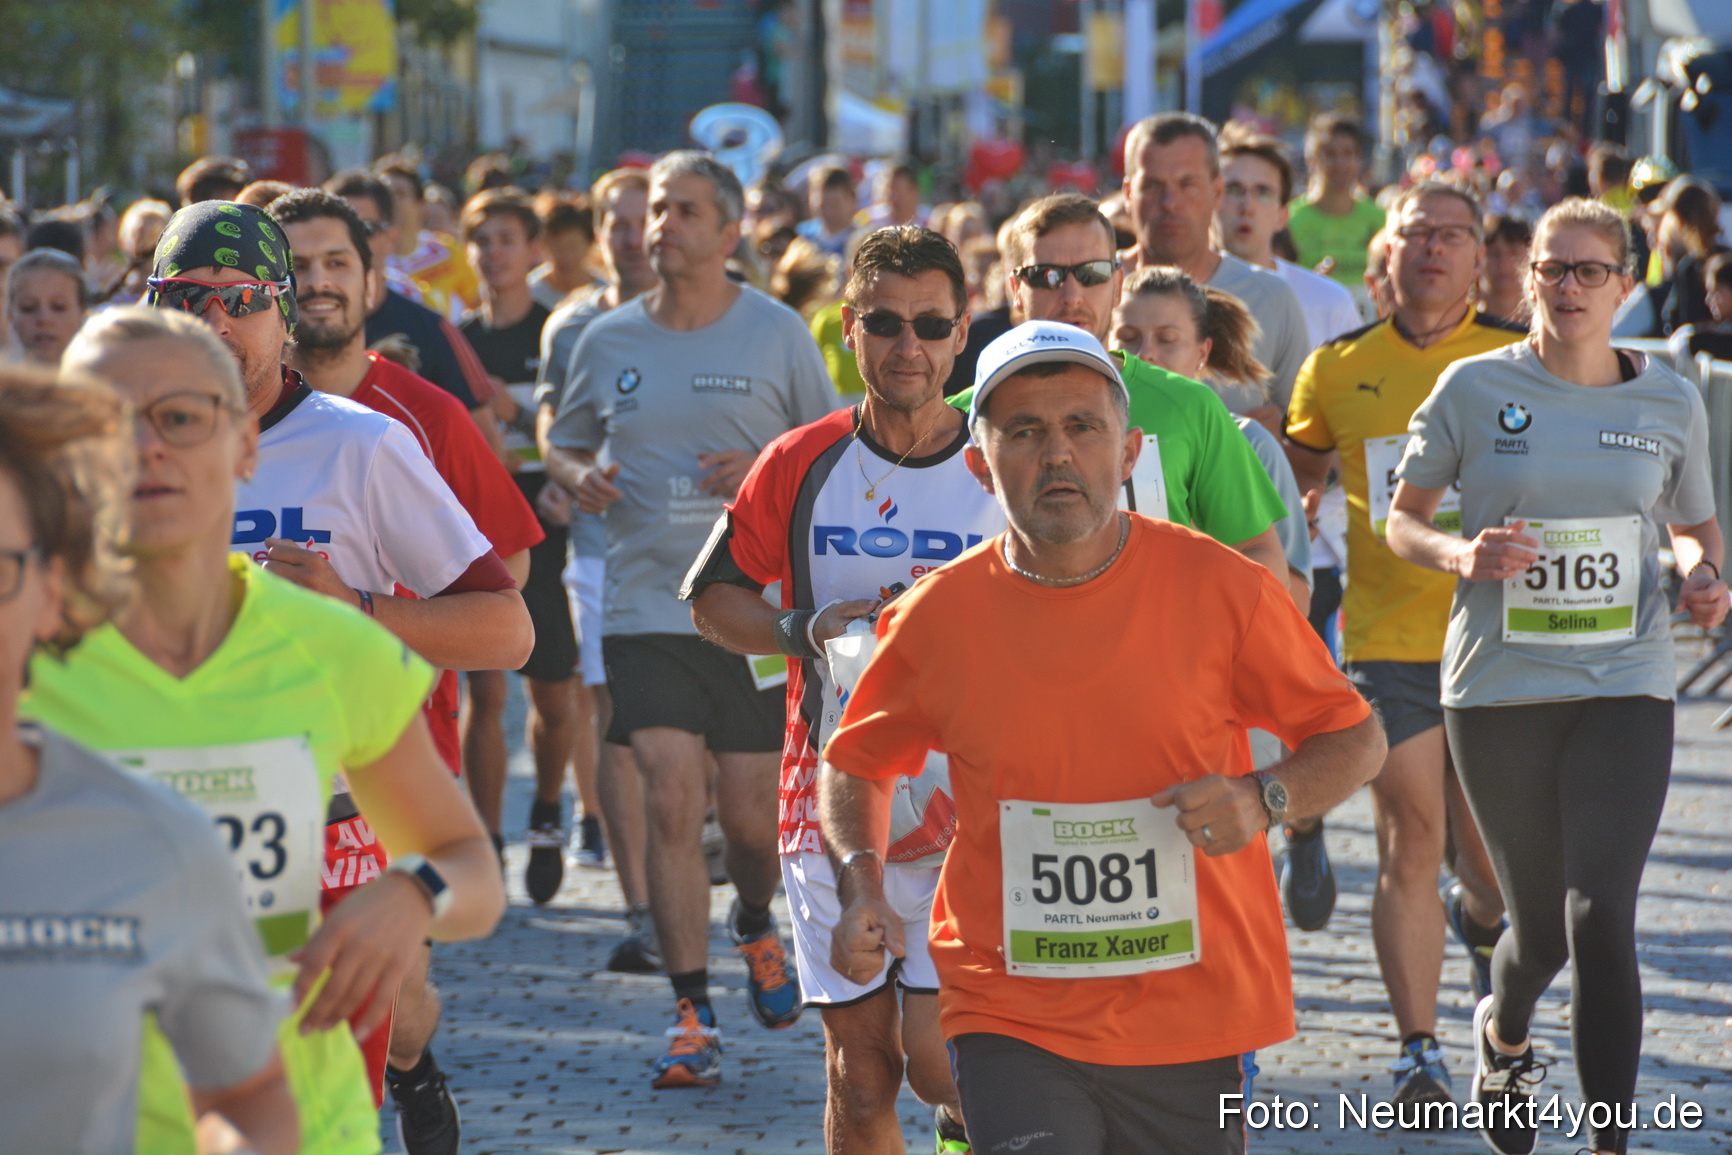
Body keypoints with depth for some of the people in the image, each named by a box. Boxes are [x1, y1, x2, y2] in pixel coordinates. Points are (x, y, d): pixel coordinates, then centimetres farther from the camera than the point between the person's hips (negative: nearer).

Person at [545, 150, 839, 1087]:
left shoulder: (778, 334, 1)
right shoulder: (608, 342, 7)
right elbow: (561, 445, 19)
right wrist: (579, 478, -4)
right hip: (647, 608, 1)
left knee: (751, 814, 2)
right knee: (670, 804, -9)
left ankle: (755, 924, 37)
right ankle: (692, 1015, -3)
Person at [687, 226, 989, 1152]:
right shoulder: (800, 465, 2)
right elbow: (713, 595, 10)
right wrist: (804, 633, -7)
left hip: (966, 814, -2)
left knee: (937, 1057, -11)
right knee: (859, 1069, 6)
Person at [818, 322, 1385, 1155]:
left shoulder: (1218, 587, -5)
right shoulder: (936, 616, -2)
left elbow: (1354, 736, 6)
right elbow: (854, 763, 15)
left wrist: (1263, 799, -14)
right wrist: (861, 889, -2)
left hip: (1196, 1022, 1)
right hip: (1012, 1024, -1)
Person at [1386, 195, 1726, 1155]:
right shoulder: (1473, 389, -2)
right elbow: (1404, 519, 6)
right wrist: (1461, 554, -15)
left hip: (1625, 688, 0)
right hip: (1497, 688, 0)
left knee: (1601, 916, -14)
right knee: (1542, 927, 9)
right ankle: (1501, 1032, 45)